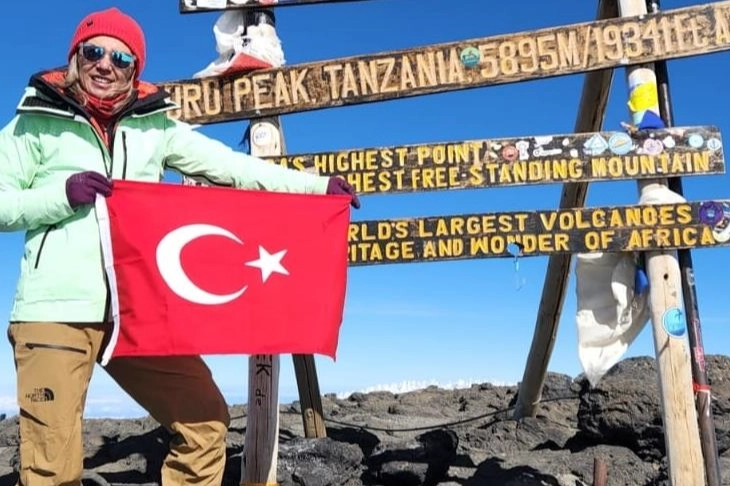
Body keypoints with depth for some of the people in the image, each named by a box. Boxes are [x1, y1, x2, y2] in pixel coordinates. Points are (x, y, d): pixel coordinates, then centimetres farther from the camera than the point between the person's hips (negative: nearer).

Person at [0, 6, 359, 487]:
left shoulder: (154, 127, 10)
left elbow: (230, 167, 4)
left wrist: (317, 185, -2)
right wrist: (61, 195, -12)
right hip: (55, 308, -3)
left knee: (205, 419, 7)